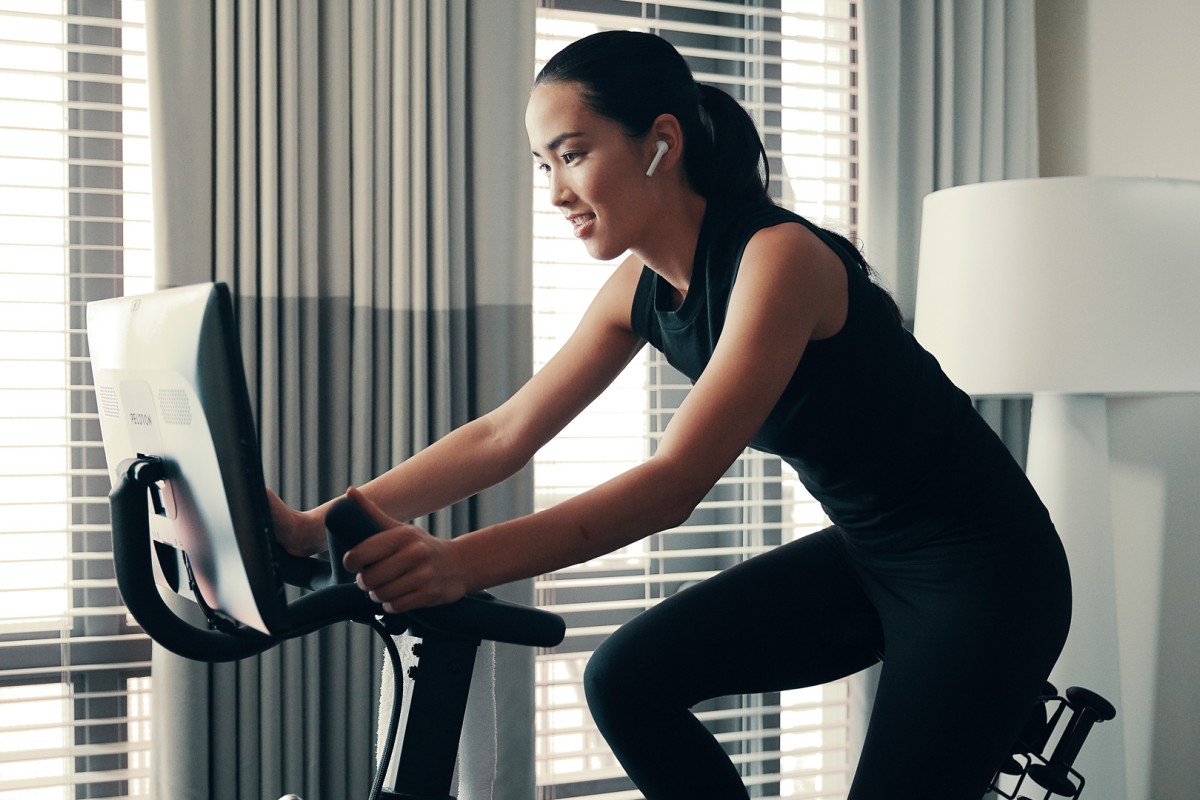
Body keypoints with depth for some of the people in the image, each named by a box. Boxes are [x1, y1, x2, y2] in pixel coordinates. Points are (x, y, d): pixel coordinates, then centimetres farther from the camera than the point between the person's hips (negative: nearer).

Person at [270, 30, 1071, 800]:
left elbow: (675, 483, -35)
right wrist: (313, 526, -10)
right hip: (867, 555, 8)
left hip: (984, 567, -8)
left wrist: (462, 562, -47)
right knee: (628, 682, -2)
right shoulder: (642, 288, -1)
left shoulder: (779, 256, -26)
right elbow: (503, 434, -2)